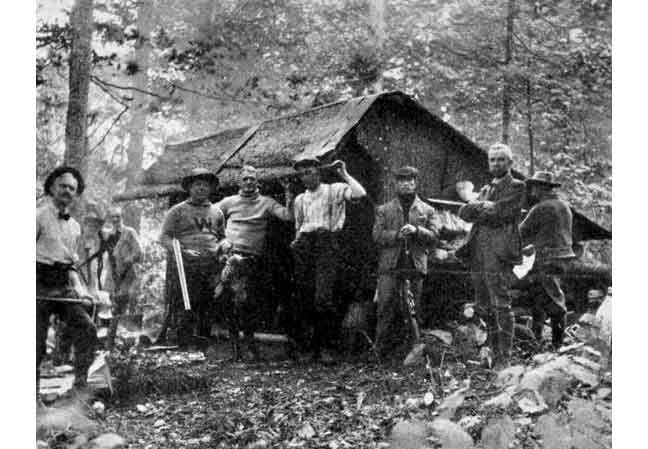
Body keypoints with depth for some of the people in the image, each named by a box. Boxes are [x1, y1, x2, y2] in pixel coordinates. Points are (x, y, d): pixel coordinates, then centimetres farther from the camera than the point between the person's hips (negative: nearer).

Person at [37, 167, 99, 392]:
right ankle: (34, 391, 9)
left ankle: (81, 383, -2)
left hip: (63, 287, 6)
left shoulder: (75, 226, 16)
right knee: (37, 342, -3)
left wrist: (78, 287, 9)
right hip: (41, 285, -5)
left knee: (87, 330, -9)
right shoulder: (39, 216, -3)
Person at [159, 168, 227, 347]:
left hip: (212, 265, 3)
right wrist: (182, 251, -12)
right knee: (186, 307, -9)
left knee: (208, 306, 0)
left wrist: (221, 247, 3)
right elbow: (164, 237, 4)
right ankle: (185, 345, -5)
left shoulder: (216, 211, 20)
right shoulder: (177, 211, 8)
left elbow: (223, 237, 26)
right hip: (186, 265, -3)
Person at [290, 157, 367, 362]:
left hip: (327, 241, -5)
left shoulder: (334, 190, 7)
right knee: (303, 297, -3)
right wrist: (296, 242, 11)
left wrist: (344, 174, -6)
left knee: (323, 298, -15)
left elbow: (360, 193, -9)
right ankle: (301, 341, 9)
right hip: (304, 244, 5)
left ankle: (322, 347, -7)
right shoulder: (300, 199, 23)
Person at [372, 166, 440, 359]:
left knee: (412, 312, 0)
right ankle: (381, 351, -1)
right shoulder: (384, 210, 14)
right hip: (389, 268, 0)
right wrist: (397, 234, -12)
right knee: (386, 309, -6)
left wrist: (417, 231, -12)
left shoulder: (427, 210, 14)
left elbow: (434, 237, 6)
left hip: (415, 269, 1)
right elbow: (377, 236, 4)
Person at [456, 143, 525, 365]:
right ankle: (491, 349, 16)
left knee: (500, 304, -10)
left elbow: (501, 211, -12)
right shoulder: (486, 190, 25)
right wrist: (486, 207, -5)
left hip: (500, 250, -7)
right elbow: (464, 212, 11)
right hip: (477, 249, 7)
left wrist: (478, 208, 2)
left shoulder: (516, 187, 4)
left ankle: (505, 355, -8)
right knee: (483, 304, 8)